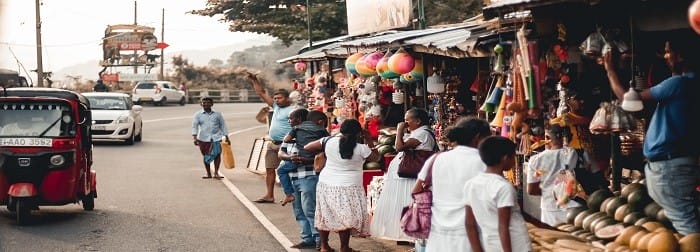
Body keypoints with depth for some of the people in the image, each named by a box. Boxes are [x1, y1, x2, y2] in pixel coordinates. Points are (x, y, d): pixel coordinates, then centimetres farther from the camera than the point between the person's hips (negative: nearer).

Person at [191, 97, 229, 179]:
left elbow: (223, 125, 12)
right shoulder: (198, 114, 4)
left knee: (217, 153, -13)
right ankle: (208, 174, 19)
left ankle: (216, 173, -4)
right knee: (206, 156, 7)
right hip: (203, 138, 0)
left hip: (216, 137, 0)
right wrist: (195, 138, -15)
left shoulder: (217, 114, 7)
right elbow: (194, 126, -2)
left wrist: (226, 137, 10)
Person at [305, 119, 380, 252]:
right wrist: (369, 140, 10)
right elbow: (376, 157, 7)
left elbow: (307, 147, 3)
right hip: (348, 188, -4)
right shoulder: (361, 148, -12)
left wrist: (321, 151, 18)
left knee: (325, 215, 15)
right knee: (346, 218, 4)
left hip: (326, 185, 4)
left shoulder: (329, 141, -6)